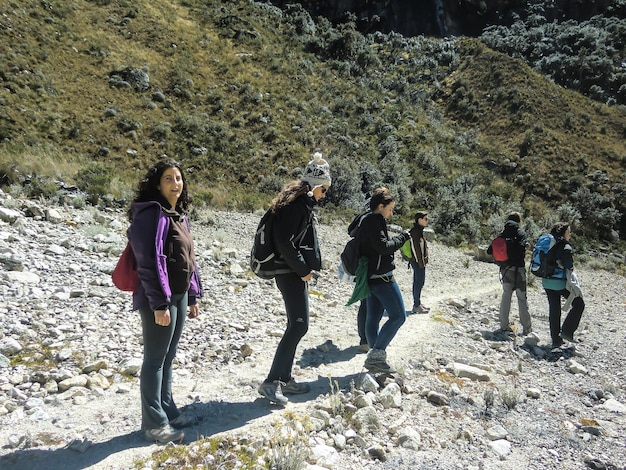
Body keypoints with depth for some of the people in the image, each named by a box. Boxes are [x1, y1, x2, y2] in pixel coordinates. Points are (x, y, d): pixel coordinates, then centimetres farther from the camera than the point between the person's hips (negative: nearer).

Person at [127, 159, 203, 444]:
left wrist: (193, 297, 16)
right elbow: (149, 262, -20)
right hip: (159, 299, -9)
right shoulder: (151, 214, -15)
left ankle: (167, 410, 30)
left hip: (179, 296, 9)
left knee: (167, 358, 17)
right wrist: (159, 303, -22)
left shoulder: (179, 215, 12)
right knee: (155, 360, 2)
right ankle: (154, 423, 15)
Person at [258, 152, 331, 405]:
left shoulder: (302, 204, 17)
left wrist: (307, 267, 8)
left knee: (296, 326, 13)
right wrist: (303, 269, -16)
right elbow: (283, 241, -24)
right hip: (291, 274, -10)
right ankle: (271, 381, -2)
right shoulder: (296, 204, -15)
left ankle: (285, 379, 22)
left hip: (295, 273, 10)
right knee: (299, 326, -8)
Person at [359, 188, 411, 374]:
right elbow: (384, 246, -21)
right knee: (398, 316, -6)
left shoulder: (367, 221, 17)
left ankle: (375, 359, 14)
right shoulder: (375, 221, -13)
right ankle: (377, 354, -7)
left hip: (371, 276, 11)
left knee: (373, 317, 9)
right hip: (381, 276, -11)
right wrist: (403, 237, -8)